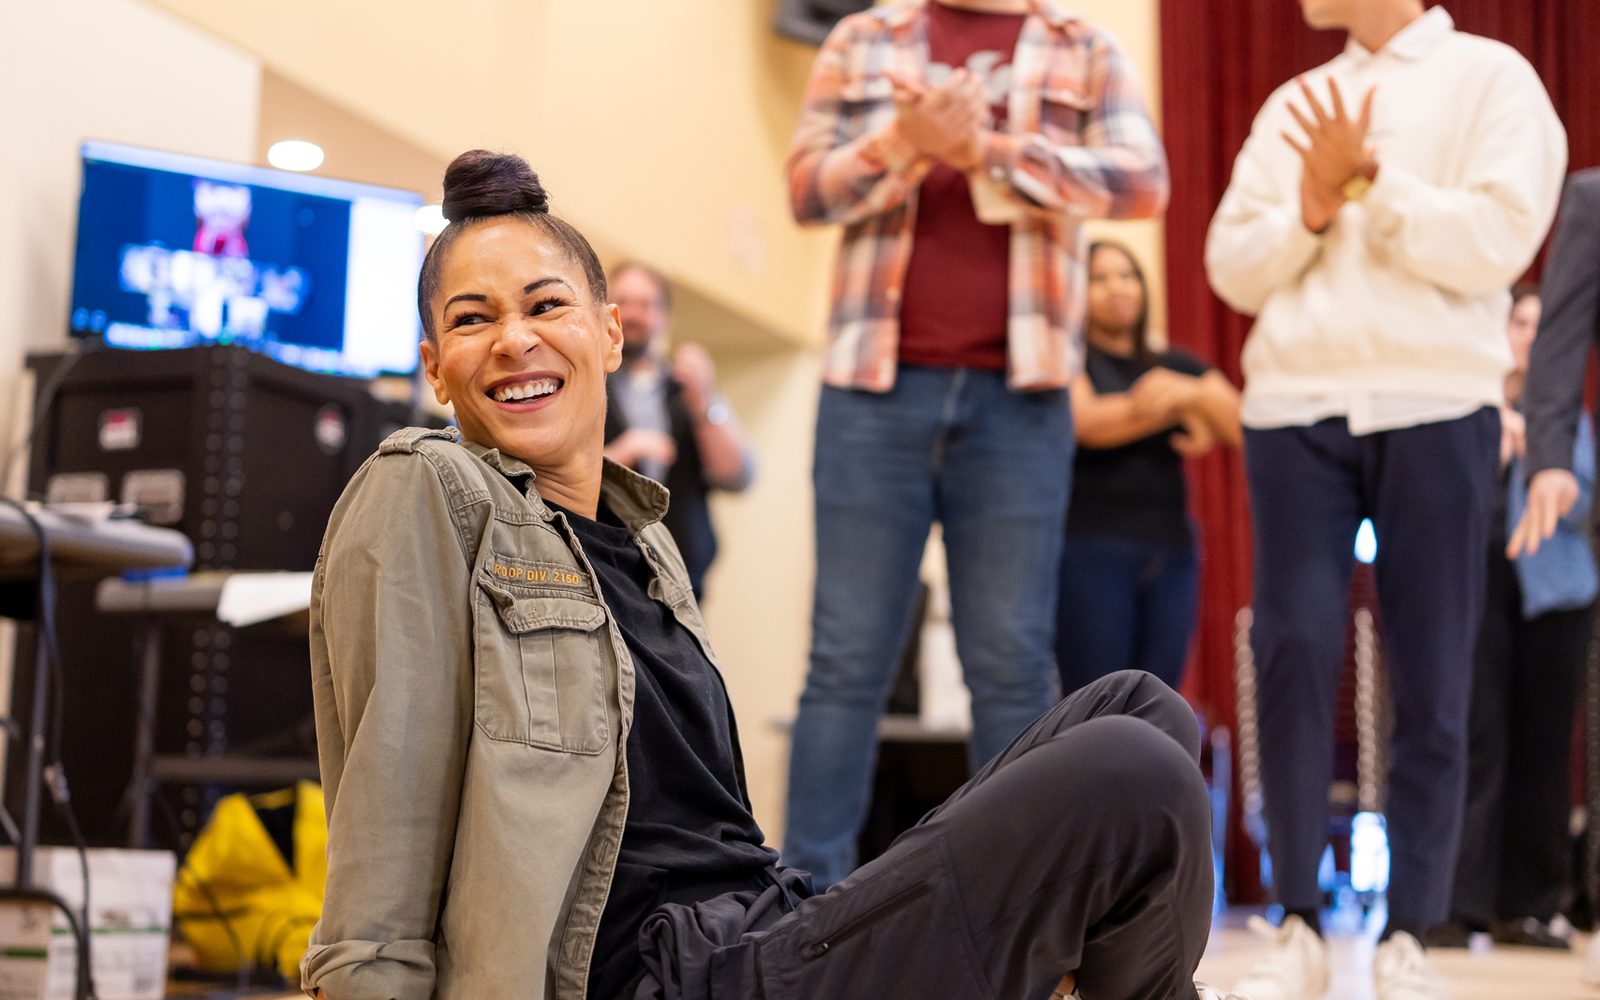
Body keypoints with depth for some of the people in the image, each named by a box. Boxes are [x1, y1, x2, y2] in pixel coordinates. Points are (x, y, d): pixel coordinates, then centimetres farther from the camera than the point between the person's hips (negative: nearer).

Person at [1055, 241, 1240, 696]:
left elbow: (1247, 428, 2)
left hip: (1170, 552, 4)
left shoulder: (1177, 366, 17)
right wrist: (1178, 406, -24)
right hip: (1090, 550, -4)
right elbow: (1085, 422, -14)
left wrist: (1194, 394, -19)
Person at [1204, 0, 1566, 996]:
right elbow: (1234, 269, 10)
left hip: (1436, 406, -3)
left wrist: (1370, 183, -7)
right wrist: (1310, 208, -6)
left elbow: (1498, 242, -8)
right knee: (1294, 653, -5)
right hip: (1294, 407, 3)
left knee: (1432, 675, 0)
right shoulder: (1291, 107, 18)